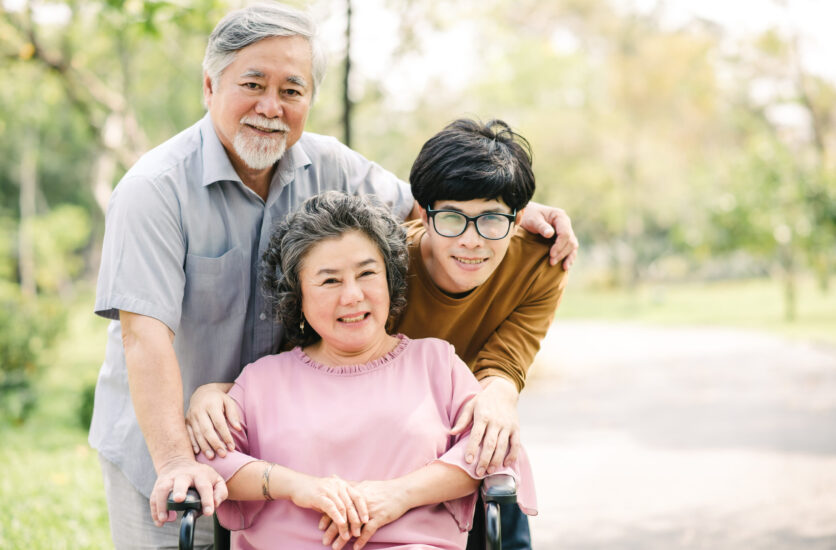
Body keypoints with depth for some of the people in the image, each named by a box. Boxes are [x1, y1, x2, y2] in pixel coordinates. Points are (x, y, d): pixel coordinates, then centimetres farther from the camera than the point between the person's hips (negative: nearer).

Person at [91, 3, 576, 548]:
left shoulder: (326, 165, -2)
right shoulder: (154, 189, -20)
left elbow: (413, 203, 14)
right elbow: (144, 333, -28)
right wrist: (175, 461, -38)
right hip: (158, 446, -4)